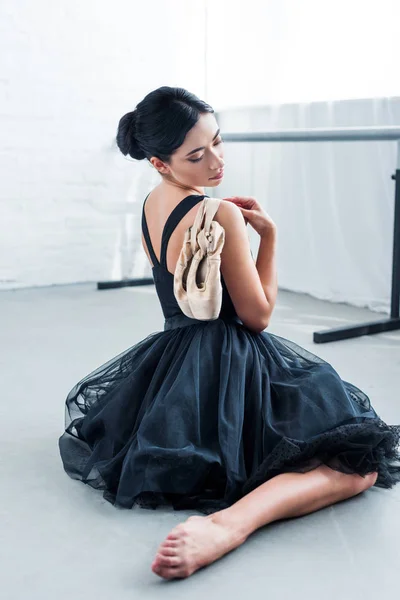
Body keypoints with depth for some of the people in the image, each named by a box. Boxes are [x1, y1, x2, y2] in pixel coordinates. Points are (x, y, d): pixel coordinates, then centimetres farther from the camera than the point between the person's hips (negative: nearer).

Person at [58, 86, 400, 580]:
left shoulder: (151, 204, 4)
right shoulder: (220, 215, -21)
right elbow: (257, 316, -14)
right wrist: (268, 233, -11)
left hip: (168, 356, 9)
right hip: (226, 368, -9)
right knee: (358, 463, -11)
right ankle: (228, 524, -33)